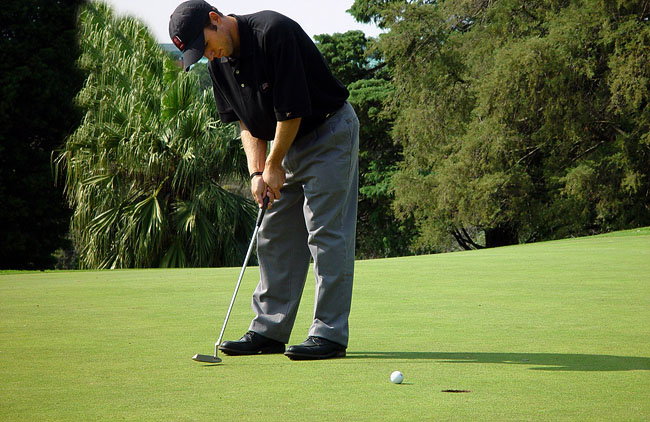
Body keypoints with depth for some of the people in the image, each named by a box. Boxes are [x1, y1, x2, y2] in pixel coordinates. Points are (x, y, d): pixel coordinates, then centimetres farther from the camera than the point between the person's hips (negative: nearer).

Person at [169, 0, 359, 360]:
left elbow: (292, 110, -23)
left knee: (326, 232, -11)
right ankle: (269, 329, 13)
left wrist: (274, 165, -11)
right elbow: (248, 123, 8)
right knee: (275, 236, 7)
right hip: (289, 144, 8)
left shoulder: (274, 32, -25)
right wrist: (257, 172, -6)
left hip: (330, 132, -8)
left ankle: (330, 334, -10)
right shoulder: (220, 64, 0)